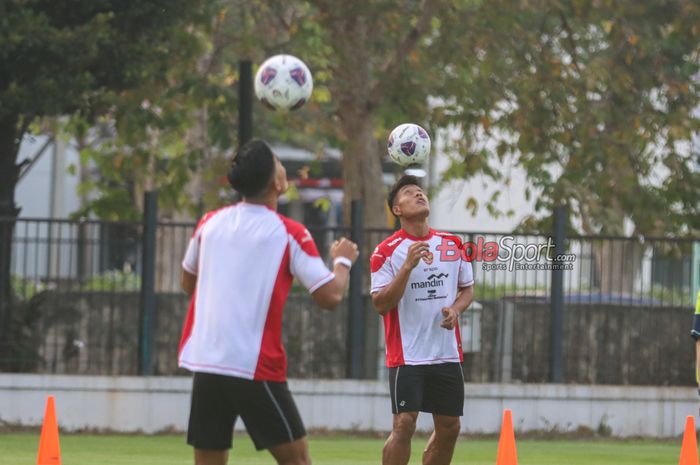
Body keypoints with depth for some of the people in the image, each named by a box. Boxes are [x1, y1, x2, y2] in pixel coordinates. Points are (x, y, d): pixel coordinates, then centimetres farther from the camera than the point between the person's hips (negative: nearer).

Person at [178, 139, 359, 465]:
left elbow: (188, 283, 24)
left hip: (204, 362, 5)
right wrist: (343, 261, 12)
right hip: (255, 367, -5)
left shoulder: (209, 223, 9)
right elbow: (330, 296, -7)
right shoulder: (288, 234, -5)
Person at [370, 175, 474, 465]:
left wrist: (455, 310, -5)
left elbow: (467, 289, 18)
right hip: (407, 354, -5)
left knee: (449, 428, 7)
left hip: (448, 353, 5)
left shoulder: (453, 244, 8)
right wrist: (408, 266, -22)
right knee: (404, 424, -14)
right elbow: (381, 304, -13)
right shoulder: (387, 251, -7)